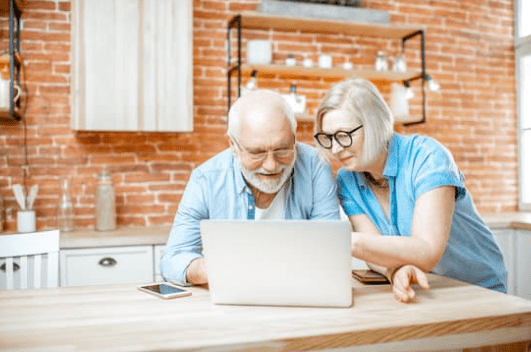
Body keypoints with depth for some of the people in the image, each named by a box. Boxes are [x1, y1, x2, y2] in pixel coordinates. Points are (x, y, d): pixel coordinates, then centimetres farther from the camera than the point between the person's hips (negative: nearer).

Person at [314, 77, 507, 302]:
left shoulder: (427, 156, -20)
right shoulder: (347, 181, -5)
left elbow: (428, 252, -29)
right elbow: (376, 250, -12)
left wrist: (350, 242, -39)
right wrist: (396, 270, -33)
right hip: (408, 294, 5)